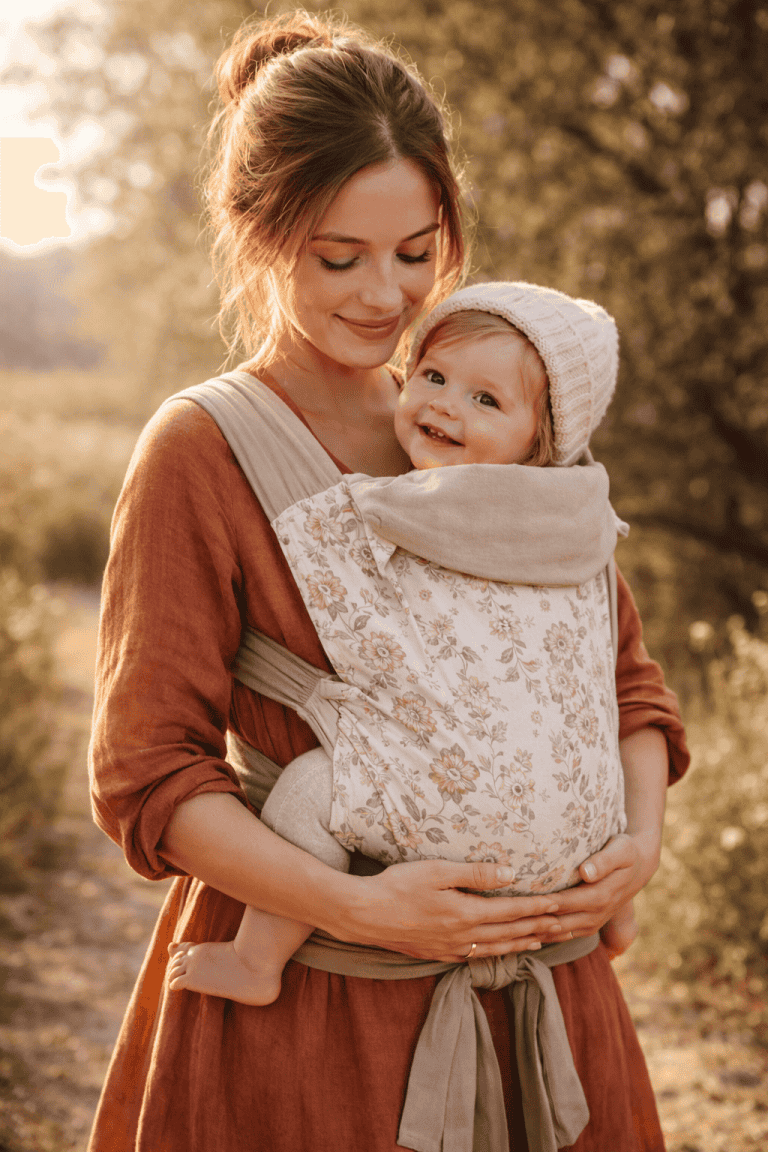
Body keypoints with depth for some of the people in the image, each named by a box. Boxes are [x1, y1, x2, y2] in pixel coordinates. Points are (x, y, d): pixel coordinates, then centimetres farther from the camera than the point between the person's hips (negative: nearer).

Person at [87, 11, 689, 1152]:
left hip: (530, 984, 5)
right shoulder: (199, 454, -9)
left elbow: (621, 671, 12)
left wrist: (641, 834, -7)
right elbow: (148, 777, -11)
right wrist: (359, 905, -20)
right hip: (307, 1006, -4)